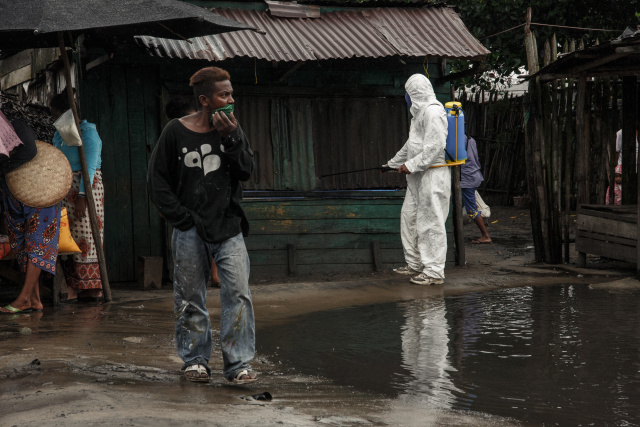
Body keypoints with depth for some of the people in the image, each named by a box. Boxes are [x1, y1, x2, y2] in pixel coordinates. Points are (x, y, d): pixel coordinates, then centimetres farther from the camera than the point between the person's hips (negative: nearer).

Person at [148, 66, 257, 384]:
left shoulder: (232, 129, 6)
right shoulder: (176, 131, -3)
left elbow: (247, 171, -2)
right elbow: (157, 181, 1)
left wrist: (230, 139, -13)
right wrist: (181, 217, -5)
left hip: (228, 227, 2)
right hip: (191, 230, -1)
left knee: (238, 292, -8)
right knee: (190, 297, 6)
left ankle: (238, 363, -1)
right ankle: (195, 360, 21)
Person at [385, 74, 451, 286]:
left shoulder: (433, 112, -14)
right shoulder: (420, 112, 19)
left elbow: (435, 147, -22)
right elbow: (412, 144, 30)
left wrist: (411, 165, -18)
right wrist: (392, 163, 36)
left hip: (432, 175, -11)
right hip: (418, 176, 11)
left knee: (431, 222, -8)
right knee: (409, 217, 14)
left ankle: (434, 272, -4)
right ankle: (415, 264, 24)